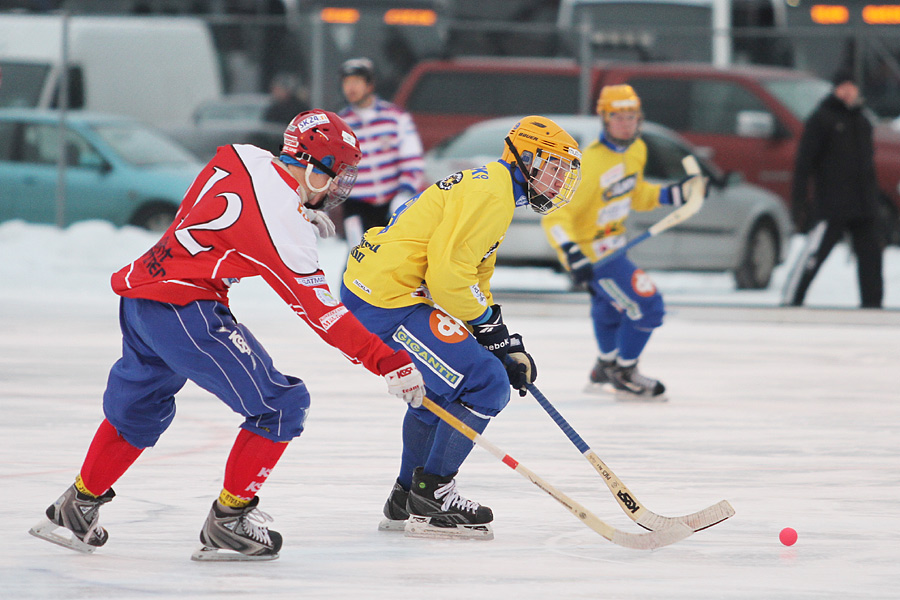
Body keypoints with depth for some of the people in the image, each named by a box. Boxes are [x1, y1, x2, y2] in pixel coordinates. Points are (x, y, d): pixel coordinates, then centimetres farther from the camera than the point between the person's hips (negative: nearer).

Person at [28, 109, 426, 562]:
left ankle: (79, 507, 39)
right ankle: (226, 523, 1)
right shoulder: (285, 232, -18)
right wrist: (392, 364, -18)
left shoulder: (239, 159, 4)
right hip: (183, 311, -9)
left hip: (140, 288, 9)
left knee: (139, 406, 28)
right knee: (280, 404, -5)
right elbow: (323, 314, -19)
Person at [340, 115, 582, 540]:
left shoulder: (485, 186, 21)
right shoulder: (489, 195, -14)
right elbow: (448, 275, -21)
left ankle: (405, 499, 36)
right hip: (391, 299, -11)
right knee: (485, 385, -10)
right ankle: (431, 495, -3)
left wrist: (506, 345, 17)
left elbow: (474, 283, 25)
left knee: (442, 389, 28)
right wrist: (487, 322, -7)